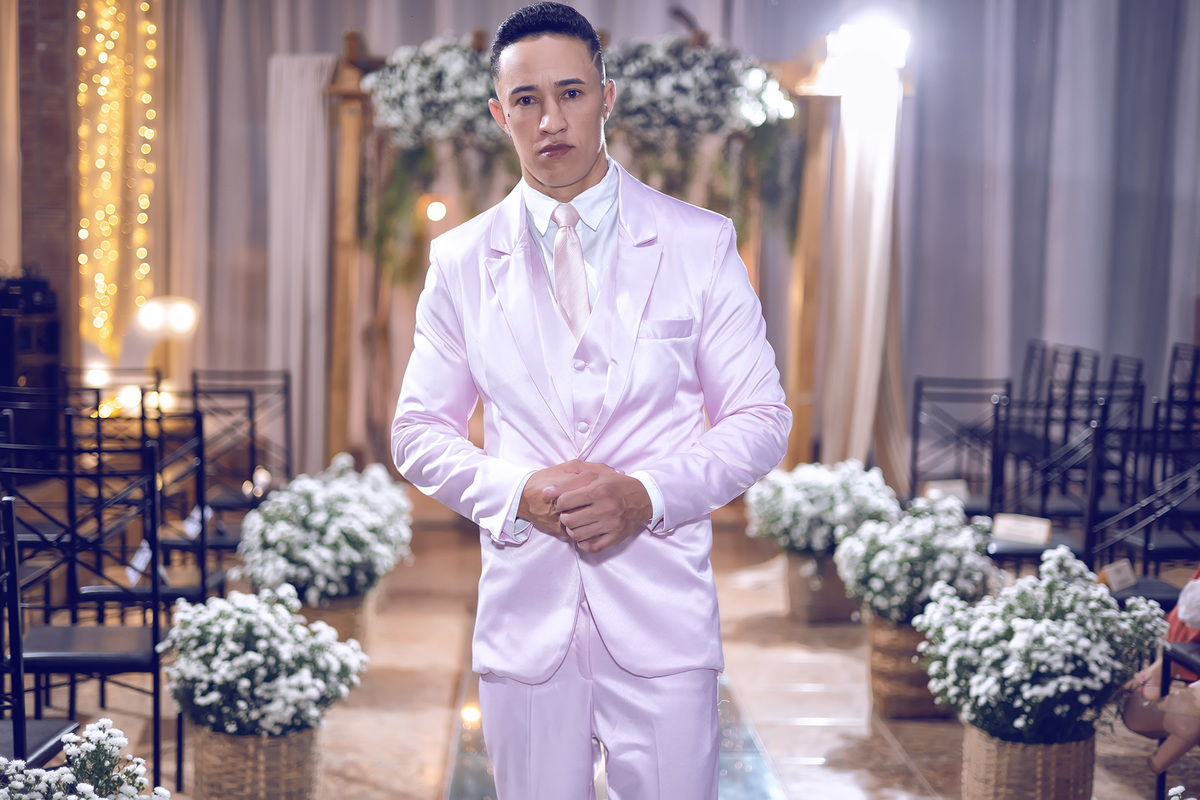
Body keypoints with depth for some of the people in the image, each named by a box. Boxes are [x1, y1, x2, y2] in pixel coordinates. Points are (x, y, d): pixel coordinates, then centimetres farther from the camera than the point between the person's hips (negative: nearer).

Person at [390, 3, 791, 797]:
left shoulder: (700, 243, 1)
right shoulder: (460, 260, 6)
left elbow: (761, 419, 2)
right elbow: (420, 430, 9)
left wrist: (647, 494, -15)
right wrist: (516, 492, -11)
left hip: (661, 615, -1)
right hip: (524, 614, 2)